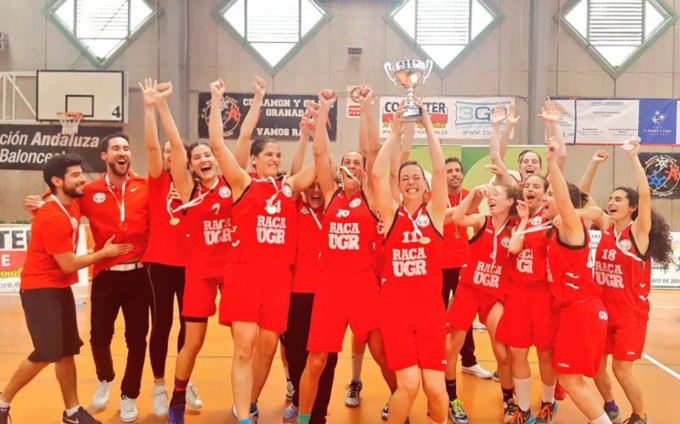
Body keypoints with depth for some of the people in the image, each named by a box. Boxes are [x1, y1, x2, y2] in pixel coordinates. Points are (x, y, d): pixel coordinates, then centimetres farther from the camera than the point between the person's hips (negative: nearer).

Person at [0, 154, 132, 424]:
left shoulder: (72, 204, 3)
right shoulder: (53, 218, -23)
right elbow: (68, 264, -19)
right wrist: (104, 253, -7)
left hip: (61, 287, 9)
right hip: (41, 289, -9)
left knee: (68, 351, 10)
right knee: (47, 352, -11)